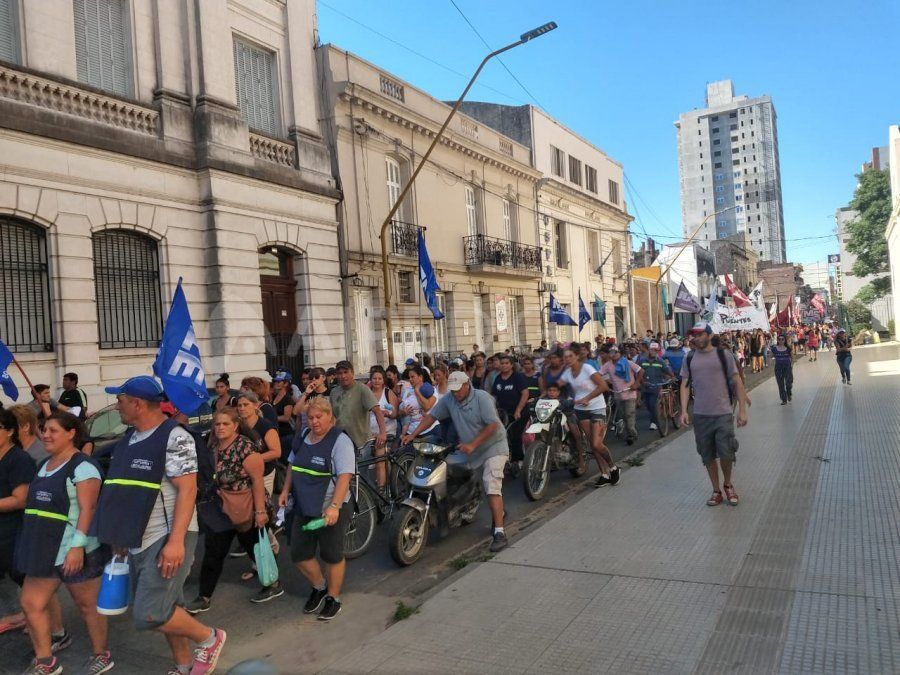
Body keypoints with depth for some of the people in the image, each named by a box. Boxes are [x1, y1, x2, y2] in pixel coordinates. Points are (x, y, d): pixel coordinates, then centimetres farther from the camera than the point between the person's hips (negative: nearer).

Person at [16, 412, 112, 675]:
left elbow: (87, 509, -21)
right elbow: (37, 506, 20)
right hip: (45, 550, 8)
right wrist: (35, 547, 20)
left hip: (74, 551, -8)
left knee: (87, 606, 5)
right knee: (31, 605, 9)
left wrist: (77, 546, -27)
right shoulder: (44, 465, 13)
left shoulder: (82, 466, -14)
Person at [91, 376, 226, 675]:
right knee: (166, 608, 16)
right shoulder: (129, 439, 10)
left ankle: (209, 638, 8)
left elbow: (187, 490, -21)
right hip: (139, 541, 8)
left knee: (148, 614, -12)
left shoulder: (174, 437, -15)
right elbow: (126, 489, 18)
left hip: (167, 539, -8)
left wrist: (176, 541, -27)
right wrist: (121, 535, 19)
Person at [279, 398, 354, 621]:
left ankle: (333, 598, 27)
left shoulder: (340, 441, -15)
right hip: (304, 508, 7)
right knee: (299, 554, 11)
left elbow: (344, 476, -22)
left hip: (331, 510, -7)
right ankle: (319, 587, 36)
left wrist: (334, 506, -30)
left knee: (332, 556, 7)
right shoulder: (302, 438, 7)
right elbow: (293, 467, 19)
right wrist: (286, 490, 7)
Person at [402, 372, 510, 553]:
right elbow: (431, 415, 4)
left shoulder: (482, 397, -18)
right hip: (467, 449, 7)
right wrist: (412, 435, -6)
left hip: (493, 446, -7)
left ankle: (499, 533, -18)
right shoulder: (448, 400, -1)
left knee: (491, 487, -18)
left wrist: (472, 445, -24)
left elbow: (493, 425, -21)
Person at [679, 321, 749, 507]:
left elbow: (737, 382, 1)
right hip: (700, 415, 2)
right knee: (708, 456, 8)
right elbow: (685, 385, 6)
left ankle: (728, 484, 25)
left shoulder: (724, 355, -1)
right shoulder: (689, 359, 6)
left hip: (723, 413, -2)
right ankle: (716, 490, 24)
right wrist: (684, 411, -4)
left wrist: (742, 410, -4)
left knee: (726, 454, -3)